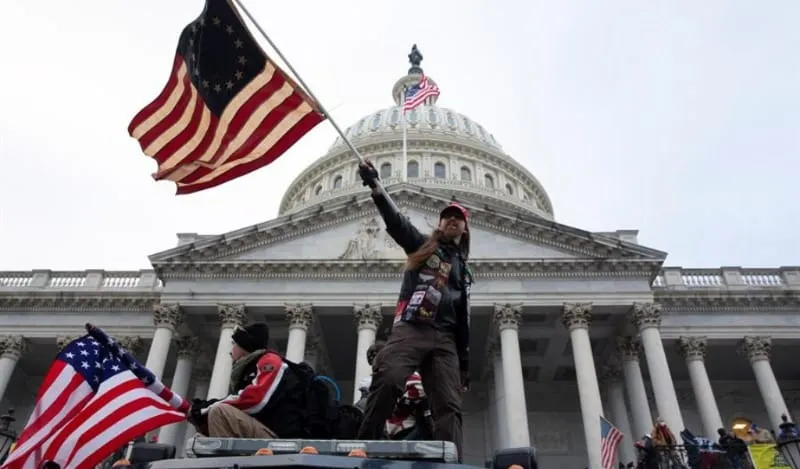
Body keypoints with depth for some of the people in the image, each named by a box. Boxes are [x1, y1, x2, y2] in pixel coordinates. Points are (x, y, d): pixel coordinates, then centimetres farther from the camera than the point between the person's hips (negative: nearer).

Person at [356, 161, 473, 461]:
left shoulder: (463, 271, 28)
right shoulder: (421, 245, 19)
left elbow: (463, 320, 24)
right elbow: (394, 219, 1)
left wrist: (465, 363, 17)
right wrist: (374, 185, -16)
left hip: (445, 339, 4)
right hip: (410, 328, -4)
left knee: (449, 407, -8)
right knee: (387, 381, -28)